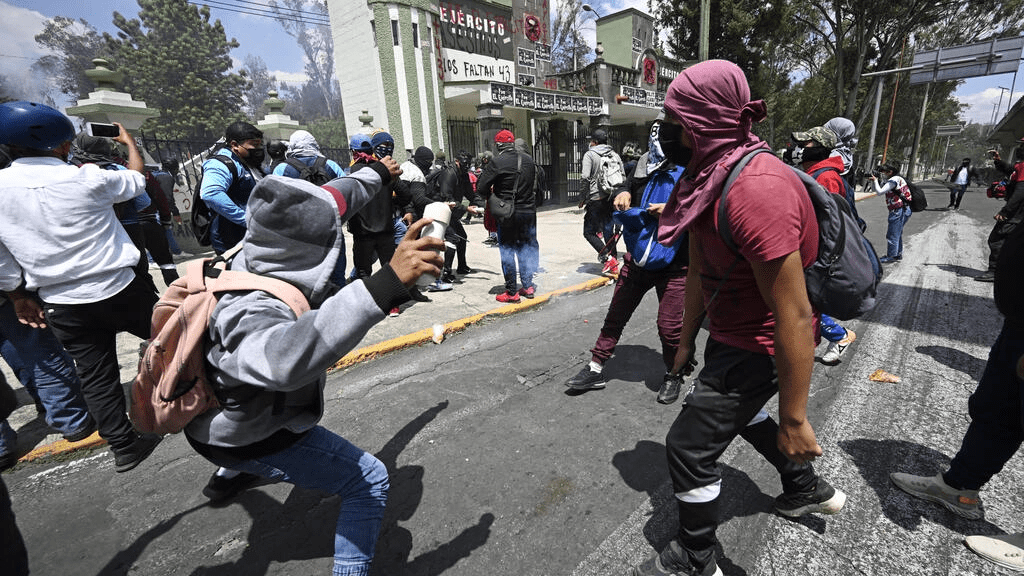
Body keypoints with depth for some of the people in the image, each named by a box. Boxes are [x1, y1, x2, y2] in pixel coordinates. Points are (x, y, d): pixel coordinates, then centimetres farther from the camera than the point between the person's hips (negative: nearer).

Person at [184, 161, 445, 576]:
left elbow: (329, 200, -7)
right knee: (369, 482, -9)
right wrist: (386, 284, -73)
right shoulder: (254, 311, -43)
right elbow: (288, 356, -67)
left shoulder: (257, 255, -19)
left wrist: (377, 175, 7)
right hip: (253, 438, -9)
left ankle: (234, 473, 68)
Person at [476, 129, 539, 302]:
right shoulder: (528, 159, 6)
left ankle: (511, 292, 7)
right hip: (528, 210, 5)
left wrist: (491, 196, 7)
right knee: (525, 247, 15)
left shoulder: (496, 162, -12)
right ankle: (528, 286, 21)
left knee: (507, 251, 3)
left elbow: (481, 187, -12)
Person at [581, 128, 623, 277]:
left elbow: (585, 177, -18)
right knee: (609, 232, 12)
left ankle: (607, 258, -7)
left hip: (596, 199, -6)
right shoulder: (614, 155, 10)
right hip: (612, 198, 6)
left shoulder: (590, 154, -6)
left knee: (589, 232, 5)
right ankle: (614, 265, 14)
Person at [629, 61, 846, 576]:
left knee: (690, 446, 1)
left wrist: (794, 420, -22)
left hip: (757, 349, -10)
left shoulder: (755, 188, -31)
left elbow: (795, 319, -30)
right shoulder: (708, 176, 1)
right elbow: (698, 270, 8)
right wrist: (686, 340, 14)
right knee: (738, 412, 31)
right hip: (730, 335, 10)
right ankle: (808, 489, 56)